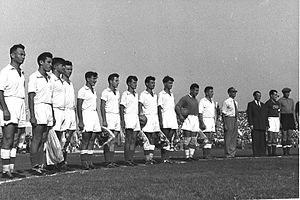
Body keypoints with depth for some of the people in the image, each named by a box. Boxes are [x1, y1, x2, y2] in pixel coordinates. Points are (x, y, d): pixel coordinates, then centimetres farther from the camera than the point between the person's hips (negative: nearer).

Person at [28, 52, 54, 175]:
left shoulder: (49, 78, 18)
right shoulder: (34, 77, -4)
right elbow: (30, 98, -9)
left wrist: (53, 115, 18)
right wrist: (32, 116, -16)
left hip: (48, 109, 7)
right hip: (38, 108, -7)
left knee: (43, 140, 6)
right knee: (36, 139, -8)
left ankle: (40, 165, 9)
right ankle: (35, 165, -5)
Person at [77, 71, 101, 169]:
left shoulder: (93, 90, 18)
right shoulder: (82, 90, -5)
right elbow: (79, 107, -9)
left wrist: (97, 119, 21)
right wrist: (80, 121, -16)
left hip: (94, 114, 7)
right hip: (86, 114, -7)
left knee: (92, 139, 5)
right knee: (85, 139, -7)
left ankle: (89, 161, 8)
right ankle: (83, 161, -3)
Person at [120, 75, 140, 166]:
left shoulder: (136, 95, 18)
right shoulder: (125, 94, -3)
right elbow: (121, 108, -6)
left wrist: (139, 116, 19)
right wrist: (122, 120, -14)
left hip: (136, 117, 7)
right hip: (128, 117, -7)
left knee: (134, 140, 4)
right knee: (128, 140, -9)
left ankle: (131, 159, 6)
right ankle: (127, 159, -8)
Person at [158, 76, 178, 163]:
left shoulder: (172, 94, 19)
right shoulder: (161, 94, -1)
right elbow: (159, 108, -6)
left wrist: (176, 119, 18)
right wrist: (160, 121, -13)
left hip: (173, 116, 6)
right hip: (165, 116, -6)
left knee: (170, 139, 3)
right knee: (165, 139, -7)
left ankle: (167, 158, 5)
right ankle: (163, 158, -4)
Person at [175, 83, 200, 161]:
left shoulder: (196, 100, 20)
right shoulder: (185, 98, -3)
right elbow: (177, 107, -14)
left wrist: (199, 123, 22)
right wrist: (180, 116, -27)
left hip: (195, 120, 7)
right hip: (188, 120, -7)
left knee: (194, 140, 5)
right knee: (187, 139, -8)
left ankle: (191, 156, 10)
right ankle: (187, 157, -5)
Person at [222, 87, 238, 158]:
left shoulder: (235, 102, 14)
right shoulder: (226, 102, -8)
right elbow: (223, 113, -10)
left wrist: (236, 121, 17)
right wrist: (225, 124, -16)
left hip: (235, 119, 8)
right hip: (228, 118, -8)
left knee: (234, 137, 9)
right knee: (228, 137, -4)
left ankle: (233, 153, 16)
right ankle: (228, 154, 1)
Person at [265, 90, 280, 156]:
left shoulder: (277, 103, 16)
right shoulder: (268, 103, -5)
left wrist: (280, 123, 15)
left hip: (277, 119, 7)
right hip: (270, 119, -7)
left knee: (275, 137, 6)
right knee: (270, 137, -11)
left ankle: (274, 152, 9)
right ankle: (269, 152, -8)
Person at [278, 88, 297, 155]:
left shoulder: (291, 100, 13)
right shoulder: (280, 101, -2)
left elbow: (293, 111, 15)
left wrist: (295, 120, 7)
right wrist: (279, 122, -10)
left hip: (290, 118, 5)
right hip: (283, 117, -5)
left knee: (290, 135, 3)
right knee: (284, 135, -4)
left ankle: (288, 151, 9)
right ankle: (284, 152, 2)